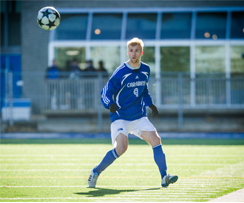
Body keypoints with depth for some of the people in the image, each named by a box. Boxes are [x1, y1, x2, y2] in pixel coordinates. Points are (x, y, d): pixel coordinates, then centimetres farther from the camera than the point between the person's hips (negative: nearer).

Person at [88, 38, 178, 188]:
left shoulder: (145, 70, 7)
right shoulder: (121, 73, -12)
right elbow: (106, 92, -9)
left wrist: (150, 104, 11)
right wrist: (111, 104, -29)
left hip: (139, 117, 6)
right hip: (120, 117, -5)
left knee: (156, 139, -12)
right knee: (121, 147, -22)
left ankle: (164, 177, -9)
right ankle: (96, 172, -4)